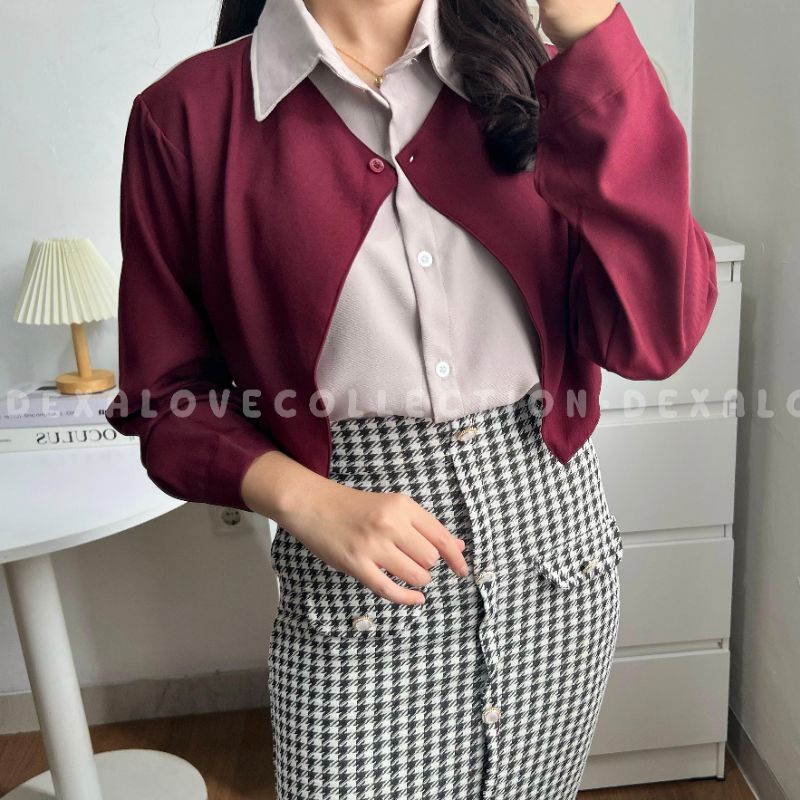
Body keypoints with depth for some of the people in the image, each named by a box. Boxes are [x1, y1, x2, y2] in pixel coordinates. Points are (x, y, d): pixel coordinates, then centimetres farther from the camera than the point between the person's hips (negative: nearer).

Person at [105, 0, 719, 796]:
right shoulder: (189, 113, -6)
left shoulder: (530, 76, 2)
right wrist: (307, 500, -18)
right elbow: (167, 393, 0)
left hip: (554, 537, 3)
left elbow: (655, 336, -11)